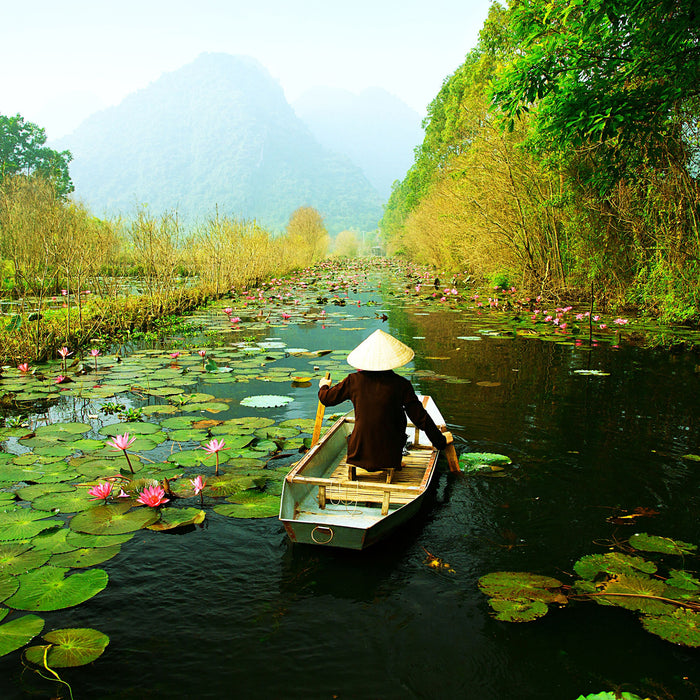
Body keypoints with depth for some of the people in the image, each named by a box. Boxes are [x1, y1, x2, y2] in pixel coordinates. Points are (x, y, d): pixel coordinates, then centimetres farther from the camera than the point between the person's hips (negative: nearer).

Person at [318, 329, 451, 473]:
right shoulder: (401, 384, -10)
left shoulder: (354, 380, -6)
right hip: (389, 458, -2)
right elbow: (421, 418, -5)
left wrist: (323, 386, 33)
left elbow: (326, 398, 9)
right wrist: (441, 441, 10)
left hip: (358, 455, 2)